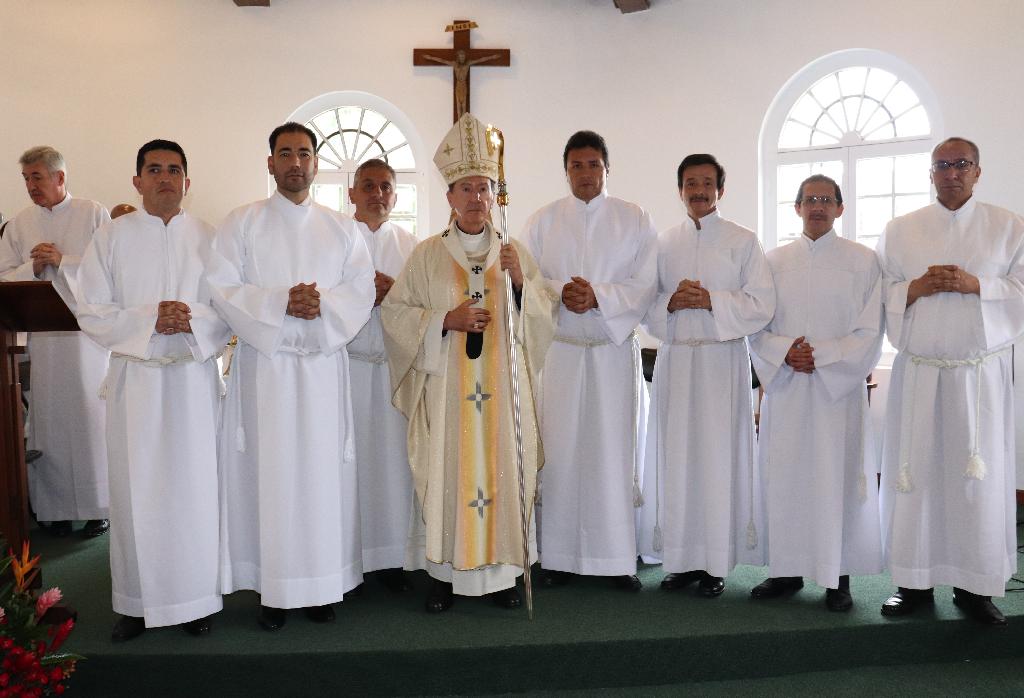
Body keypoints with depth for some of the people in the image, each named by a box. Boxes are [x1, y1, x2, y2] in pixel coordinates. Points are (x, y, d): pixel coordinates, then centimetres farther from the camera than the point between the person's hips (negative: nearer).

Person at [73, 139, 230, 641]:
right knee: (136, 490, 3)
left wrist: (193, 320, -17)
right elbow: (90, 313, -1)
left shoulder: (208, 239, 6)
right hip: (134, 377, 0)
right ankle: (136, 601, 17)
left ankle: (195, 598, 16)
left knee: (195, 486, 3)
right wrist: (148, 318, -15)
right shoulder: (111, 238, 5)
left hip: (194, 377, 0)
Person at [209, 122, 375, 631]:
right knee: (269, 470, -1)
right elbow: (222, 288, -4)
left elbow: (363, 289, 4)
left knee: (323, 470, 2)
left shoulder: (341, 228, 12)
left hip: (324, 364, 2)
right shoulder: (242, 223, 6)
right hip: (264, 363, -1)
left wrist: (323, 302, -16)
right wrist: (280, 301, -17)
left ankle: (321, 585, 13)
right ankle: (272, 588, 11)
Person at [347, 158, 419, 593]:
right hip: (347, 361, -2)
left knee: (392, 455, 2)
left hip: (394, 362, 3)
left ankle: (388, 554, 12)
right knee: (347, 456, -3)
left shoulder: (408, 244, 15)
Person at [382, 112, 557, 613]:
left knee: (503, 472, 3)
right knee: (446, 473, -1)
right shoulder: (427, 255, 5)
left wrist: (521, 281, -12)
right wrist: (447, 319, -12)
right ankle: (444, 573, 13)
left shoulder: (514, 252, 10)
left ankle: (501, 571, 16)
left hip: (503, 386, 2)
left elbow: (544, 316, 7)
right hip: (446, 386, -1)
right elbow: (394, 312, 1)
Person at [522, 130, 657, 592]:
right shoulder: (542, 221, 10)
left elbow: (644, 286, -1)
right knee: (559, 450, 0)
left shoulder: (635, 221, 8)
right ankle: (559, 556, 10)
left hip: (614, 350, 0)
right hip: (557, 351, 1)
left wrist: (597, 295, -16)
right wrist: (561, 292, -16)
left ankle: (618, 557, 9)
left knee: (614, 449, 0)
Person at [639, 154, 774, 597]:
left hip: (722, 361, -3)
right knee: (675, 456, 2)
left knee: (718, 456, -3)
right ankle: (682, 558, 13)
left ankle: (716, 563, 7)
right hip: (674, 359, 3)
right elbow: (645, 304, 12)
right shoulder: (663, 243, 13)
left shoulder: (742, 241, 4)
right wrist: (670, 302, -8)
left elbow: (761, 305, -3)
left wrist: (711, 300, -14)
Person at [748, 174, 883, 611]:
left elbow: (869, 334, -2)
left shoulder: (863, 261, 3)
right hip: (785, 387, 2)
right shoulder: (774, 261, 10)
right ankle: (787, 570, 17)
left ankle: (838, 577, 12)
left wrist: (819, 356, -13)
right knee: (784, 476, 4)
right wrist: (785, 351, -11)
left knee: (838, 476, 0)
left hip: (839, 387, -2)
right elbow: (756, 328, 7)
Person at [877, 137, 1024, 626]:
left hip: (981, 371, 0)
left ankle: (975, 585, 14)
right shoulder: (900, 230, 9)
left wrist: (975, 285, -12)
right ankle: (915, 581, 12)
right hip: (917, 371, 1)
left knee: (980, 474, 1)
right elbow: (878, 296, 7)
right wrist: (918, 287, -10)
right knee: (914, 471, 1)